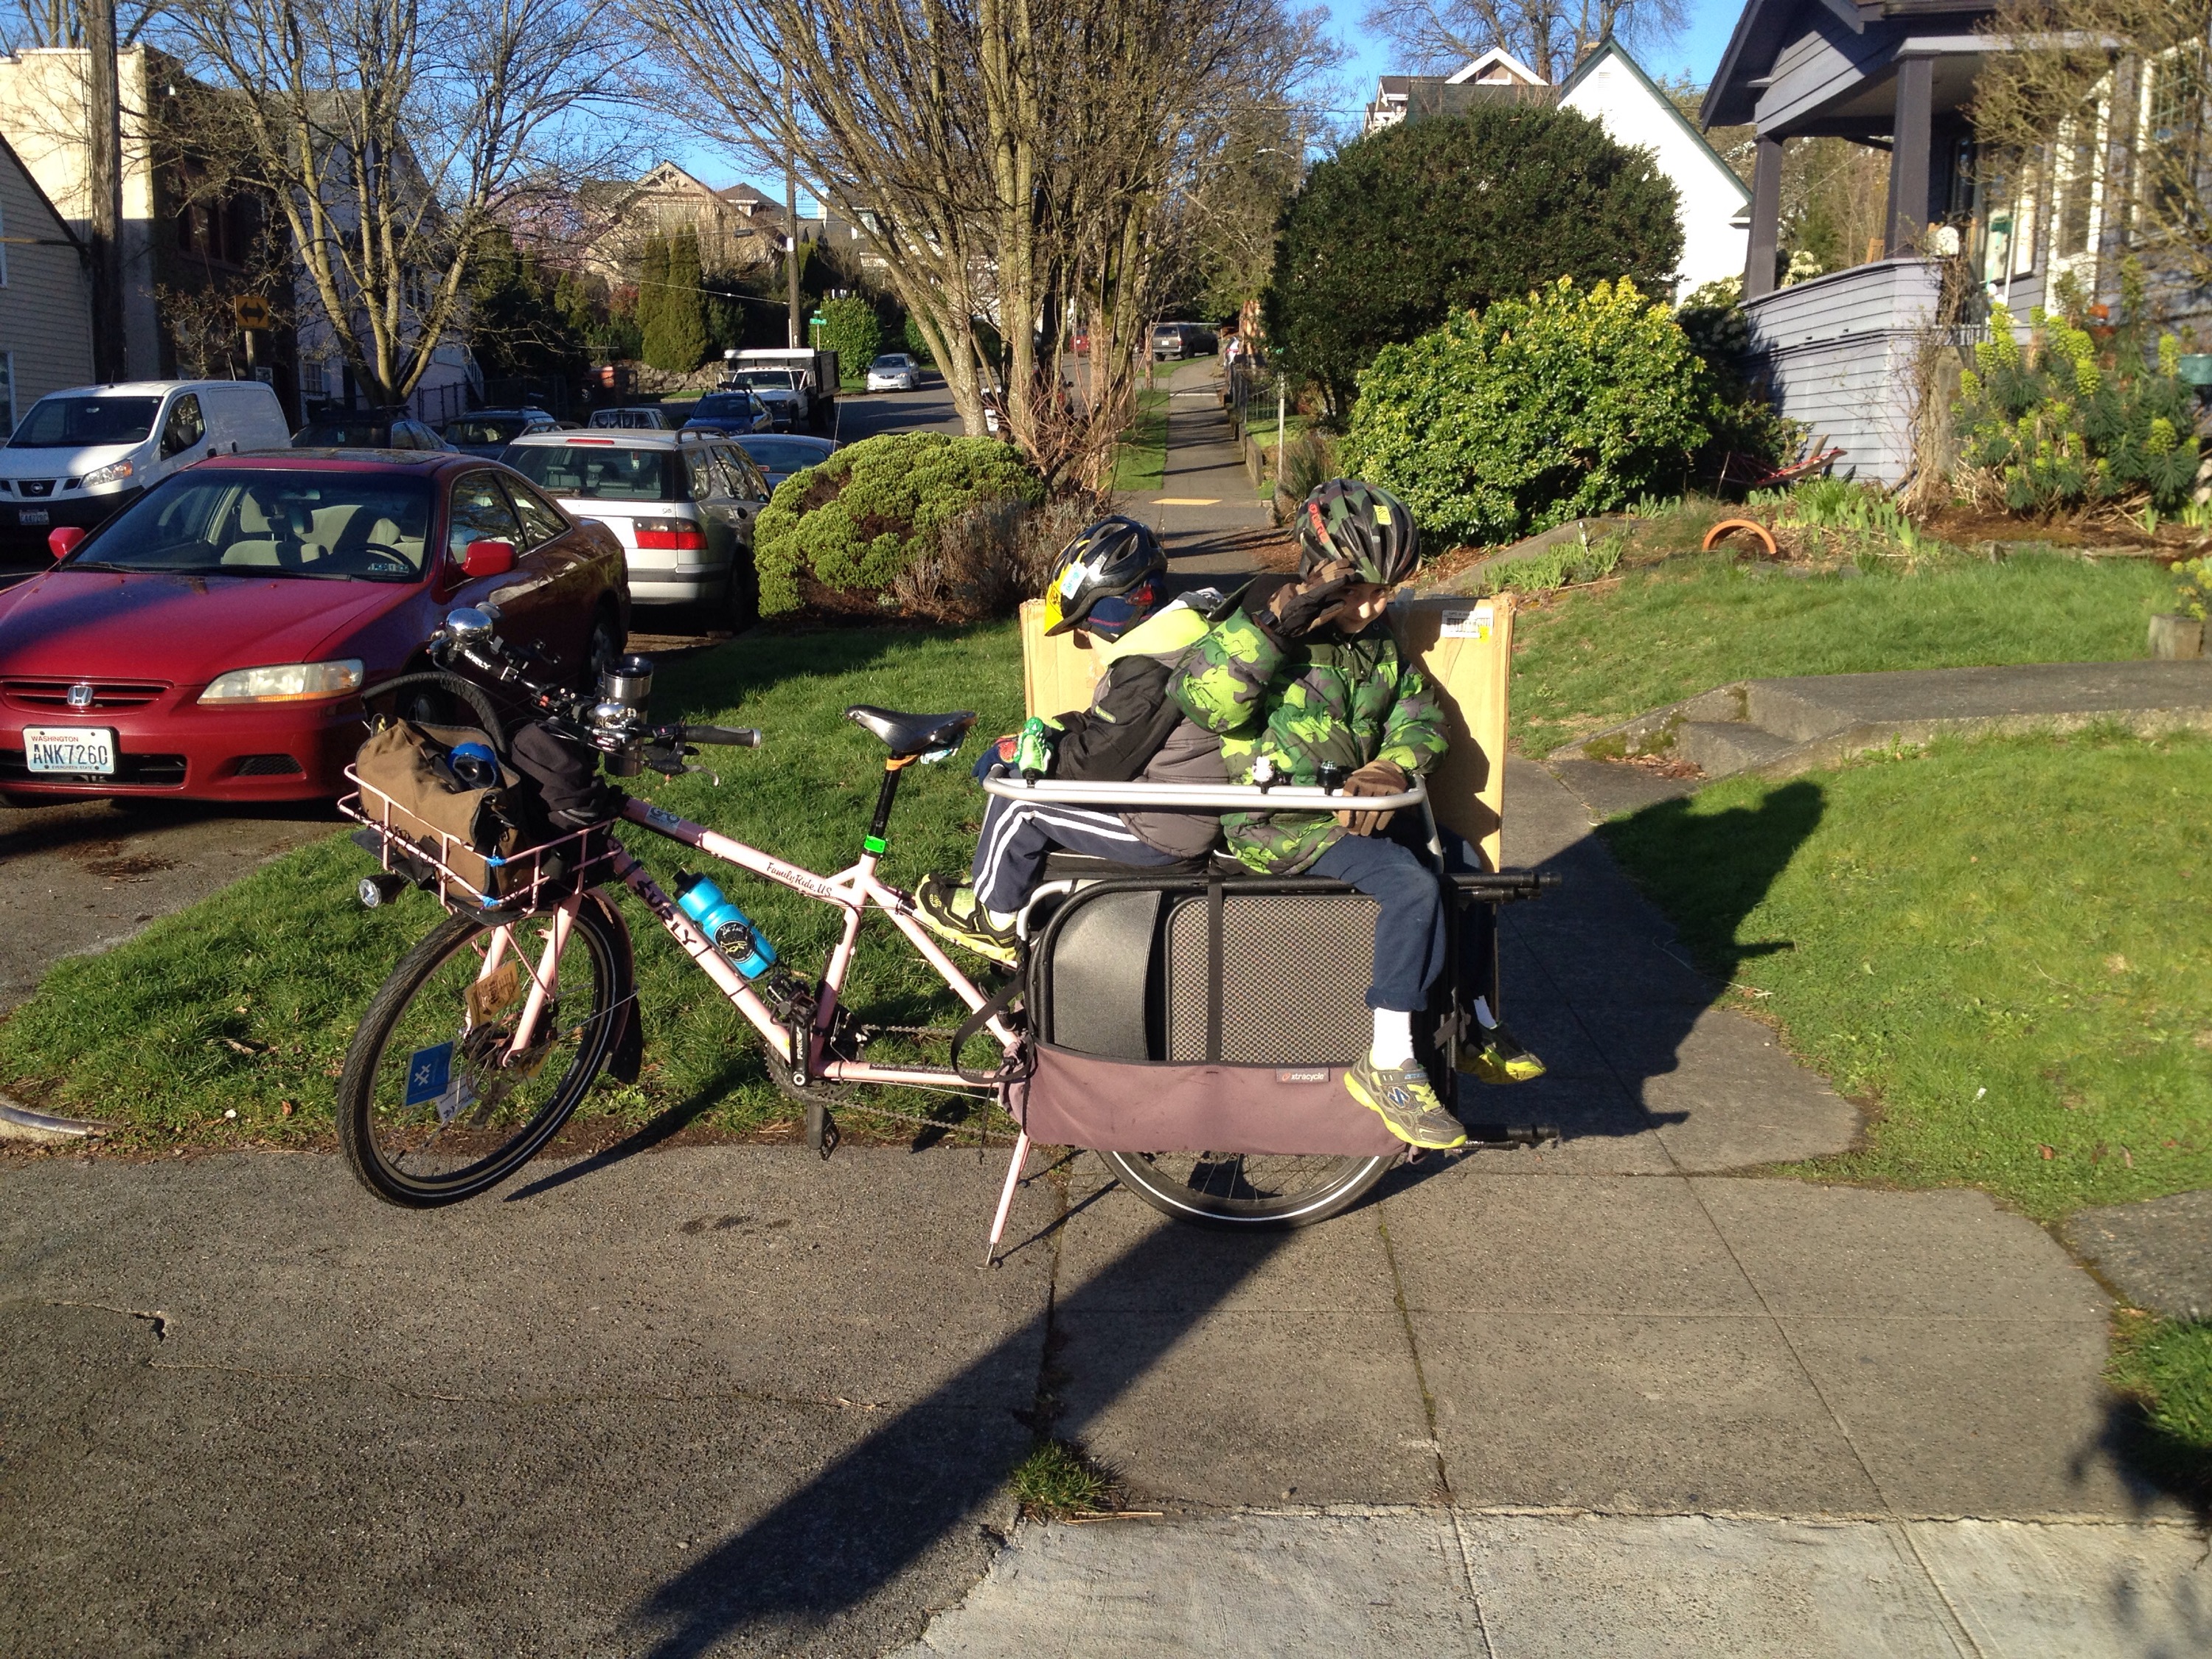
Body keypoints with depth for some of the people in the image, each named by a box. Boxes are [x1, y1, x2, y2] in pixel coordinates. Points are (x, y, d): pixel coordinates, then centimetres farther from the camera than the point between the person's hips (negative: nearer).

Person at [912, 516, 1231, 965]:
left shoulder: (1147, 670, -26)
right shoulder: (1166, 635, 7)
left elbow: (1098, 762, -22)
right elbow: (1107, 730, 17)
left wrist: (1031, 752, -7)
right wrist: (1051, 732, 7)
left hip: (1161, 832, -10)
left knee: (1016, 802, -6)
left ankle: (993, 919, 14)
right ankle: (1002, 893, 24)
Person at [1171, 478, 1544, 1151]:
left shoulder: (1375, 641, 12)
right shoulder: (1259, 626, -11)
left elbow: (1420, 715, 10)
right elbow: (1197, 699, -26)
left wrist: (1394, 767, -12)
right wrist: (1270, 623, -33)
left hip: (1351, 808, 9)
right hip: (1278, 825, -8)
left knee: (1460, 861, 7)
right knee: (1411, 885, -26)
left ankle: (1476, 1026, 24)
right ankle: (1388, 1066, -18)